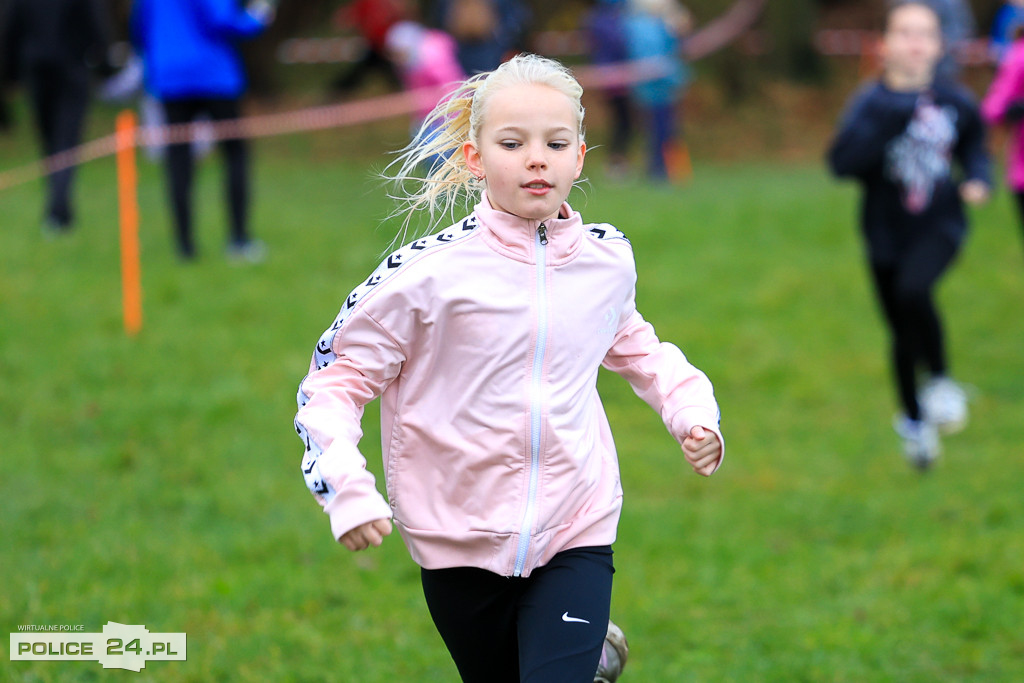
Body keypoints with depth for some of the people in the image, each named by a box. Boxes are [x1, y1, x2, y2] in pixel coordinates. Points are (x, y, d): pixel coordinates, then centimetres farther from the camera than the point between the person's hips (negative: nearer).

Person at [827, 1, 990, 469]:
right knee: (903, 334, 10)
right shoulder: (872, 104, -11)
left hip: (939, 225, 0)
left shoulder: (955, 102, -4)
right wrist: (885, 121, -31)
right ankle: (913, 420, 35)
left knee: (914, 290, -30)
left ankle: (939, 378, -6)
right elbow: (842, 163, -23)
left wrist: (978, 179, -4)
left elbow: (973, 145, 16)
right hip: (888, 233, 0)